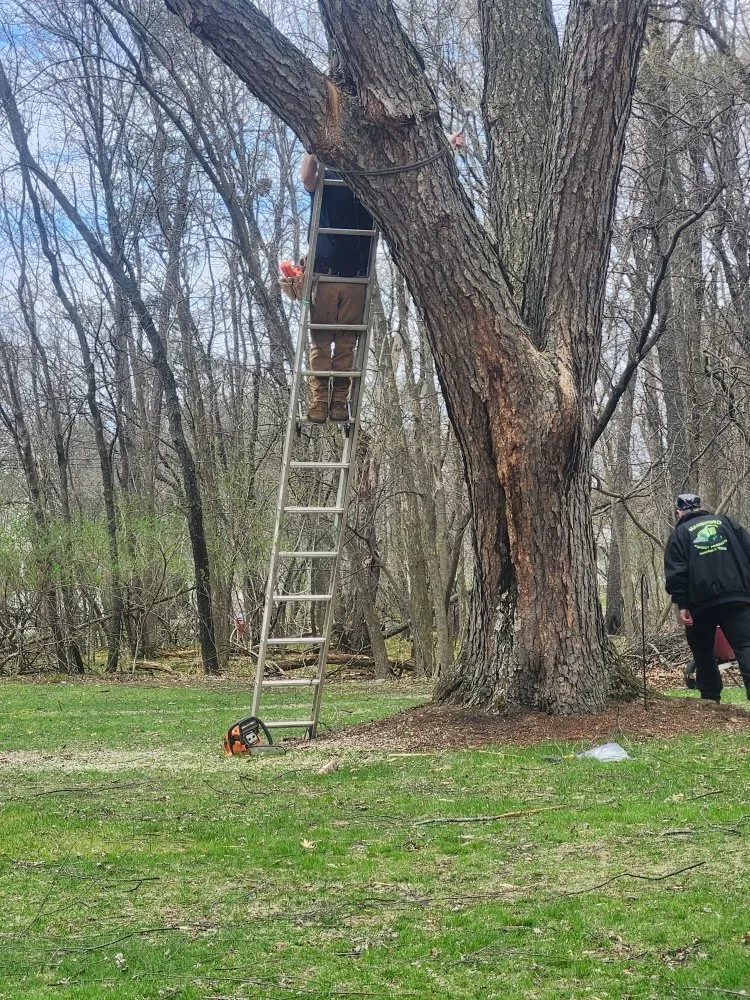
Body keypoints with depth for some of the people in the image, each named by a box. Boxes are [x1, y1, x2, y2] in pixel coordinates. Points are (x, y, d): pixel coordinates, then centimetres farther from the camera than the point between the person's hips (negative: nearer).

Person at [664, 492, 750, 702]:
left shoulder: (680, 533, 7)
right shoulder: (725, 521, 15)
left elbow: (676, 573, -4)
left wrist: (682, 604, -6)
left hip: (701, 602, -1)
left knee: (703, 654, 15)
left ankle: (710, 699, 16)